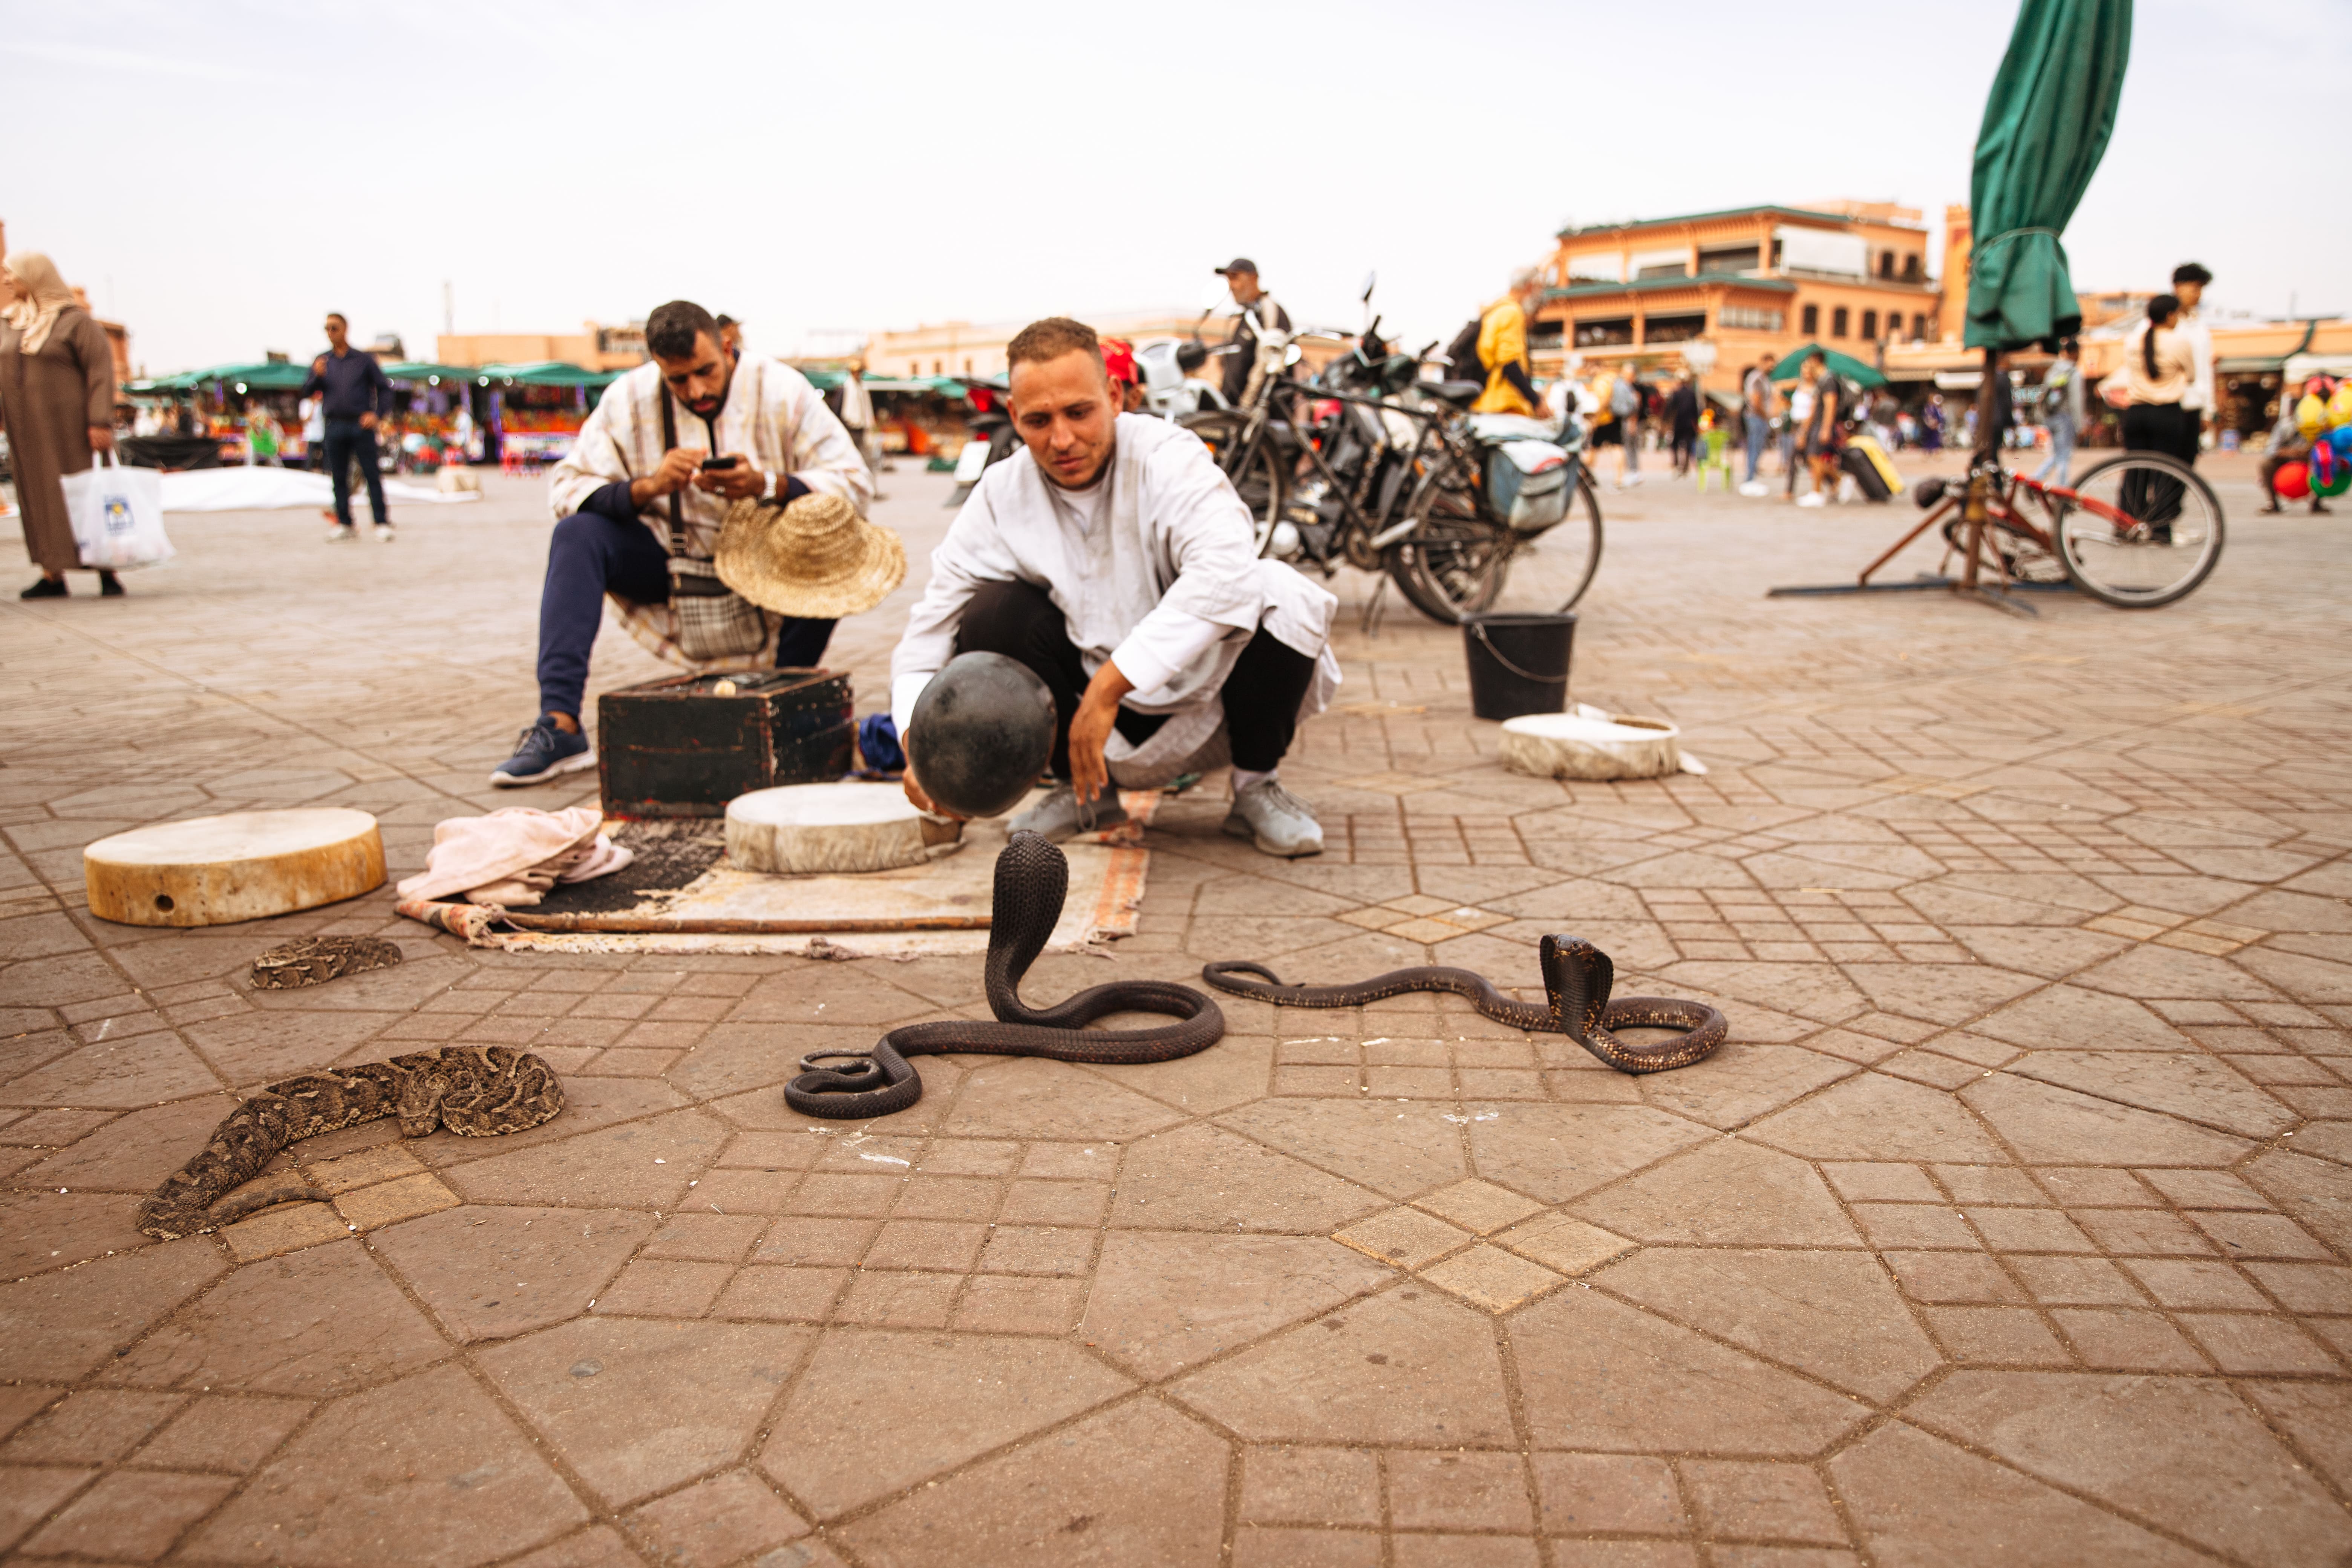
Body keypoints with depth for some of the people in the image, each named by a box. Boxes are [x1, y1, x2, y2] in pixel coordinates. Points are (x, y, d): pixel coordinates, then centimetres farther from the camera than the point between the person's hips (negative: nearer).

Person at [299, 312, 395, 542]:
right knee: (339, 477, 4)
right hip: (335, 426, 3)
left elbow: (384, 388, 6)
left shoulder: (364, 360, 6)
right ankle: (344, 524, 10)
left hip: (361, 425, -3)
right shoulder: (322, 362, 13)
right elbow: (306, 392, 11)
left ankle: (382, 524, -5)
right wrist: (317, 377, -8)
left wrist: (377, 414, -7)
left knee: (372, 475, -5)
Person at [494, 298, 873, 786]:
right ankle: (559, 726, -25)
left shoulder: (779, 390, -12)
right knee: (576, 535, -21)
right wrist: (648, 487, -30)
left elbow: (856, 486, -19)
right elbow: (566, 488, -12)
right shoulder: (629, 398, -6)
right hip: (670, 563, 2)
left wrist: (768, 485, -35)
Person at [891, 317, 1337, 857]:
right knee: (993, 615, -19)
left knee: (1283, 596, -29)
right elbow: (928, 631, -7)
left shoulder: (1167, 456, -19)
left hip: (1204, 696, -2)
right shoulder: (1000, 496, -8)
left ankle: (1256, 786, -4)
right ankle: (1083, 791, 3)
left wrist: (1108, 688, -41)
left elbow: (1225, 573, -38)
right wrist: (920, 741, -27)